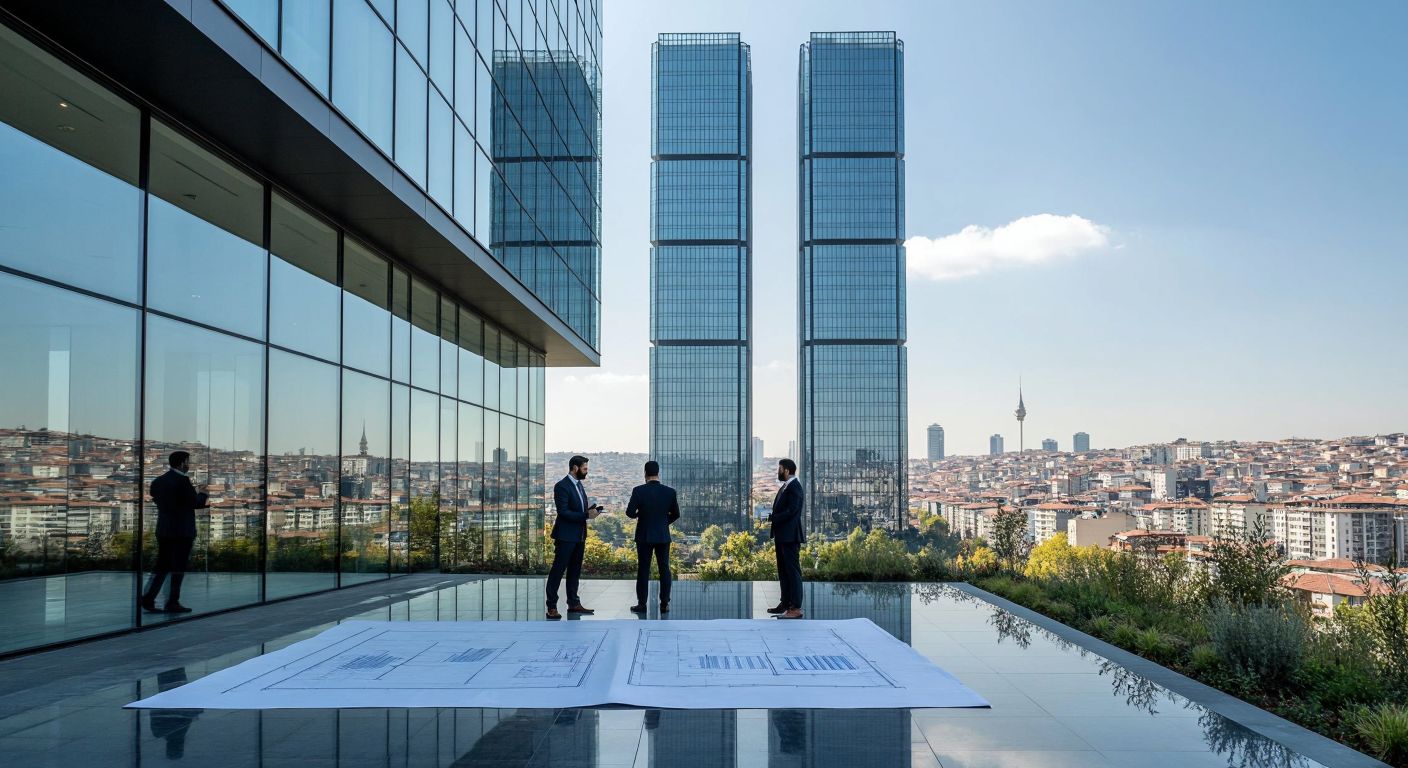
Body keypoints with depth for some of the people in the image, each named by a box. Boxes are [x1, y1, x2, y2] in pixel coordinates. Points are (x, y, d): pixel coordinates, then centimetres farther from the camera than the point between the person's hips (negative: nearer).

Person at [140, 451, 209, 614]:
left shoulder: (157, 482, 10)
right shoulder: (182, 480, -14)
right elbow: (195, 501, -15)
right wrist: (205, 496, 8)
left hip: (163, 530, 7)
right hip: (182, 531, -7)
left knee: (162, 565, 13)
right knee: (178, 567, 1)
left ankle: (148, 598, 7)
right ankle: (172, 603, 3)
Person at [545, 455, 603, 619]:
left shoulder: (579, 484, 14)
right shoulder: (562, 486, -14)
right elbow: (563, 512, -20)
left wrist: (591, 510, 1)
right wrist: (587, 515, -22)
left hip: (579, 536, 9)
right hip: (566, 536, -9)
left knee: (575, 570, 13)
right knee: (558, 570, -4)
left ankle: (573, 603, 21)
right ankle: (552, 607, -1)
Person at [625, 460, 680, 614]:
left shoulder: (638, 491, -12)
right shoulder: (670, 492, -4)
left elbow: (630, 513, -11)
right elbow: (675, 514, 4)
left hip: (644, 536, -2)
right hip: (663, 536, 2)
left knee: (643, 570, 5)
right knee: (664, 570, 7)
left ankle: (642, 604, 7)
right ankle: (664, 604, 6)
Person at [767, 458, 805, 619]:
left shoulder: (794, 487, -14)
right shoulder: (785, 487, 16)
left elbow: (791, 511, -21)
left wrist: (772, 518, -15)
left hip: (790, 537, -10)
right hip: (782, 536, 10)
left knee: (793, 571, -7)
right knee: (783, 571, 15)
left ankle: (796, 608, -6)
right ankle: (785, 604, 23)